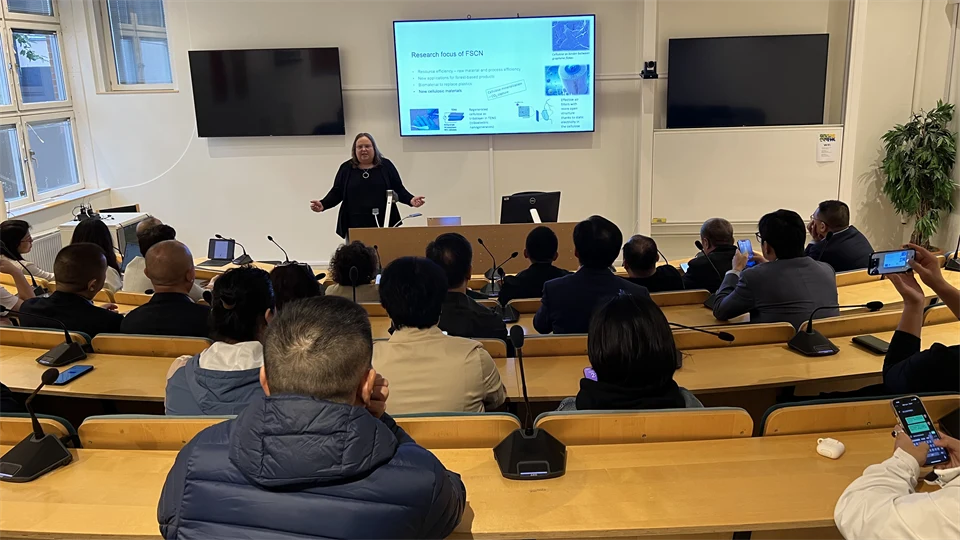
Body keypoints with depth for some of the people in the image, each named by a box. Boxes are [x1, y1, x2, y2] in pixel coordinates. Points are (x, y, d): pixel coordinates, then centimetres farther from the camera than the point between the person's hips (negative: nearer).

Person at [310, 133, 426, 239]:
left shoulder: (386, 165, 6)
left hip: (383, 226, 0)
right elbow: (336, 193, 9)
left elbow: (399, 190, 7)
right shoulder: (346, 168, 8)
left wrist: (411, 200, -11)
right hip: (355, 227, 1)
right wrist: (323, 204, -9)